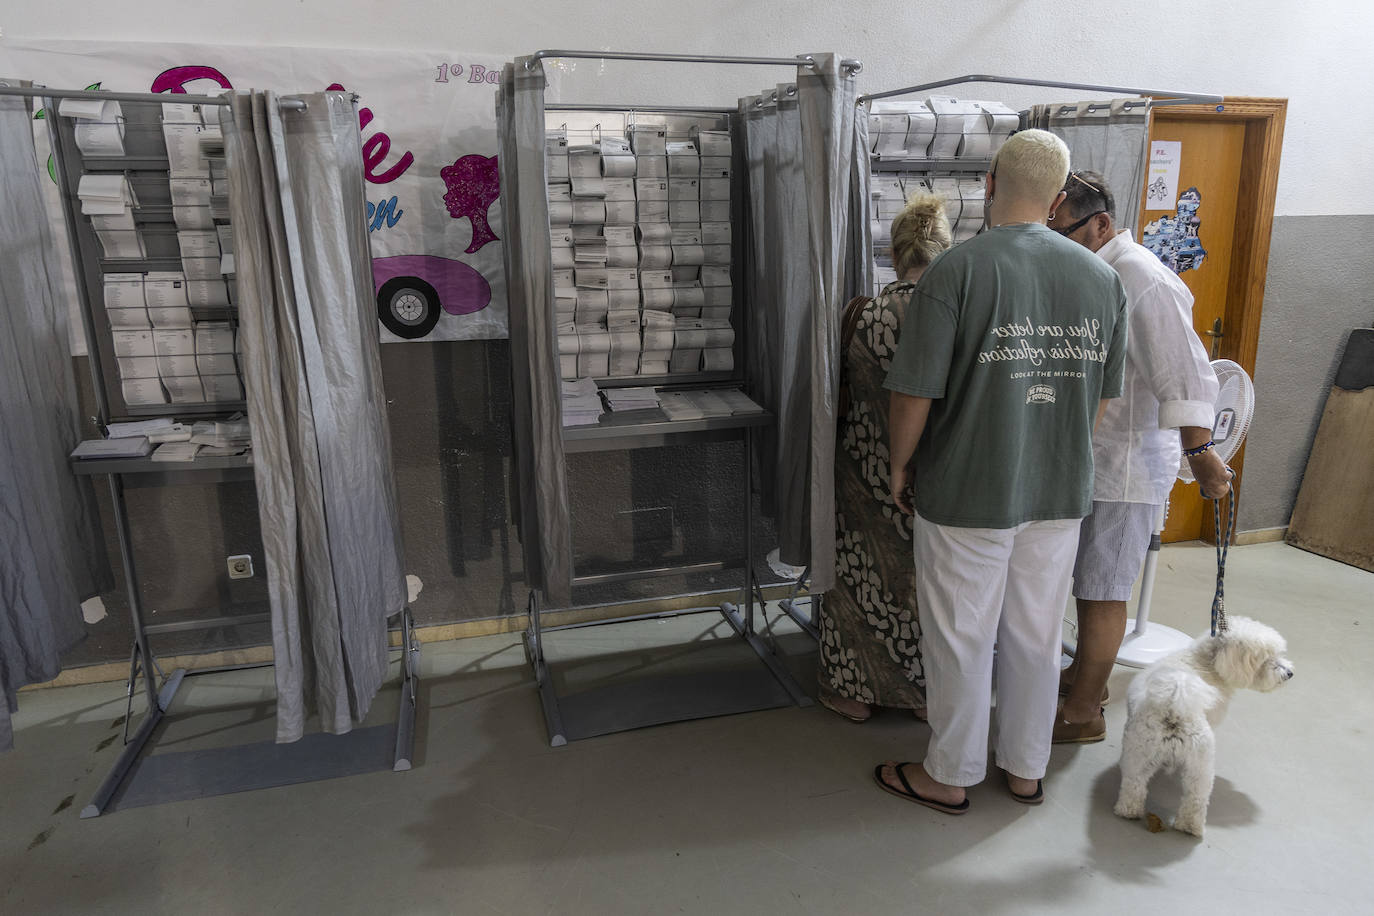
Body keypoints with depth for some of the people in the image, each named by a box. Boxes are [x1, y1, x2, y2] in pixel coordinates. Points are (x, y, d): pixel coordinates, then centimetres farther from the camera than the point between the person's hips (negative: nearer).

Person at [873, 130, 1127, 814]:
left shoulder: (957, 270, -16)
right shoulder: (1101, 277, 1)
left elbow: (914, 395, -17)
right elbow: (1101, 398, 8)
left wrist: (899, 467, 0)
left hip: (966, 494, -5)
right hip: (1061, 494, 5)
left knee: (961, 641, 10)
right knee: (1036, 636, 18)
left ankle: (950, 776, 27)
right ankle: (1027, 768, 36)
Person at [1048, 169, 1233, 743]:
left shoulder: (1144, 281, -19)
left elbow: (1185, 374, -24)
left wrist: (1199, 451, -26)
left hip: (1127, 466, -9)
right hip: (1090, 459, 9)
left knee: (1102, 591, 2)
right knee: (1086, 580, 20)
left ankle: (1084, 715, 15)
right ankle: (1084, 673, 38)